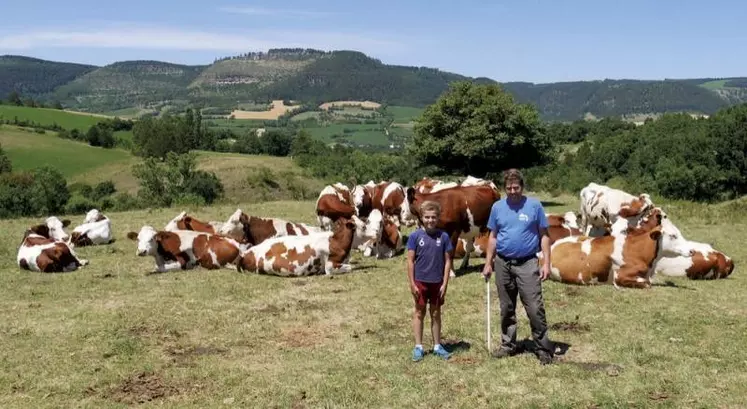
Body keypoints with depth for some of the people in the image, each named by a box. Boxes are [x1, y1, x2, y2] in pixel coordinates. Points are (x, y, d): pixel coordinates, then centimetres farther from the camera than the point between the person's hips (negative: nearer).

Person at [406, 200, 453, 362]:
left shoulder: (443, 236, -3)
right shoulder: (415, 236, -7)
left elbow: (447, 261, 0)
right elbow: (410, 261, -4)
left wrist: (444, 284, -4)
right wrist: (412, 284, -7)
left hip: (437, 282, 1)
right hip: (420, 281, -1)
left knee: (436, 313, 12)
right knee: (419, 313, 9)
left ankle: (437, 346, 23)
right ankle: (418, 347, 17)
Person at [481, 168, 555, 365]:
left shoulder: (534, 205, -3)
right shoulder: (497, 207, 5)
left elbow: (544, 236, -1)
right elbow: (493, 237, 11)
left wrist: (546, 263, -7)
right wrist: (488, 264, 8)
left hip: (527, 264, -3)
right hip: (502, 264, 3)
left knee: (535, 308, -7)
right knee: (506, 309, 12)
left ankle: (543, 348, 2)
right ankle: (508, 345, 24)